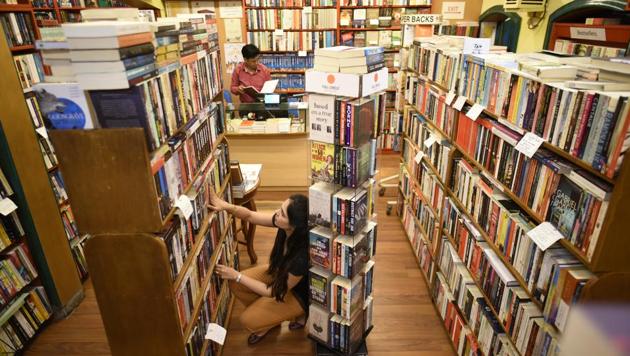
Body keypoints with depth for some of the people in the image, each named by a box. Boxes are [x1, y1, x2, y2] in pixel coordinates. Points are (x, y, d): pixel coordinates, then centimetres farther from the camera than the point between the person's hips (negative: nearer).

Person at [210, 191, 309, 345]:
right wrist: (226, 206, -32)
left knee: (248, 320, -5)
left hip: (298, 294, -6)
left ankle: (297, 313, 13)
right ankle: (266, 314, 18)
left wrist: (237, 276, -23)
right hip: (281, 272, 6)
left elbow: (273, 292, -27)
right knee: (236, 284, -5)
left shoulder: (301, 257, -42)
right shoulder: (285, 224, -26)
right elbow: (250, 216, -12)